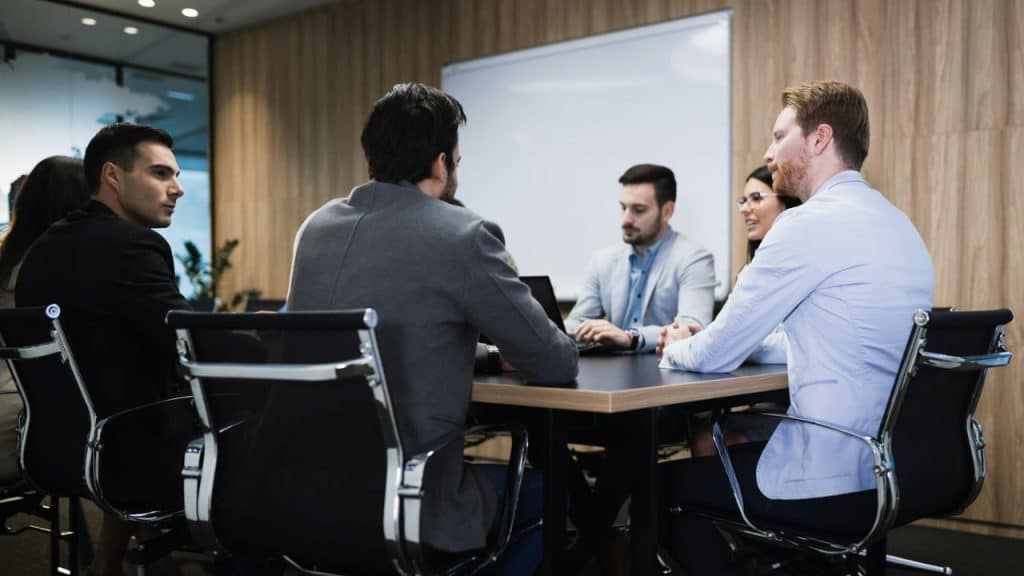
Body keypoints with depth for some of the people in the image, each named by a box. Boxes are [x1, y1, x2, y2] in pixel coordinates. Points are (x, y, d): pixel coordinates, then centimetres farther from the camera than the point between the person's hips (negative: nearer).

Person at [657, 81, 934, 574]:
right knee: (728, 447, 29)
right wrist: (700, 341, 14)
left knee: (667, 480, 13)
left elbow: (715, 356, -13)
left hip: (833, 478, -9)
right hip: (892, 466, 9)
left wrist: (676, 347, 9)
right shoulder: (895, 223, 11)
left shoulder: (811, 222, -17)